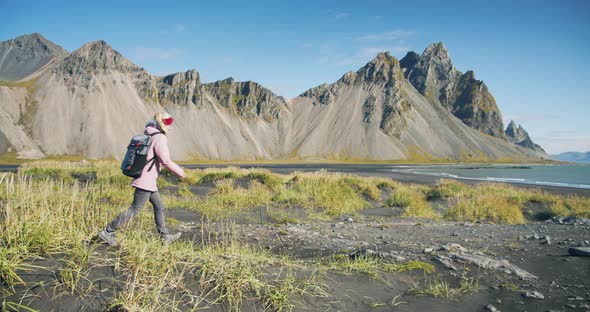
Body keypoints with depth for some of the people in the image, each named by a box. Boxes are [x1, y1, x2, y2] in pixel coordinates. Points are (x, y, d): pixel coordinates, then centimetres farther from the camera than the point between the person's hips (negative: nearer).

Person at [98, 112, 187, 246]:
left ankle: (165, 236, 24)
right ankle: (108, 232, 4)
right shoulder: (160, 138, -14)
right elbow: (165, 160, -20)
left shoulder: (149, 136, 13)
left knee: (159, 207, 16)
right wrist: (179, 171, -10)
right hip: (146, 182, -10)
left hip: (149, 181, 10)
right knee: (134, 209, -2)